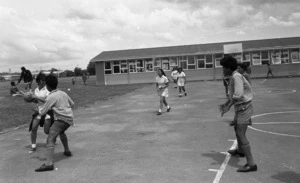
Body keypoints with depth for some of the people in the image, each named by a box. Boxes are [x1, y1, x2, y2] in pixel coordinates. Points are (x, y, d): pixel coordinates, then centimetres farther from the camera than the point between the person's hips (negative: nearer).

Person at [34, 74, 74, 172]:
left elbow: (42, 112, -7)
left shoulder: (51, 97, -11)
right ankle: (67, 151, 47)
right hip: (69, 118, 8)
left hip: (61, 119, -8)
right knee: (61, 132, 36)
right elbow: (72, 104, 21)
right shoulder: (63, 93, 10)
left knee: (50, 139, -16)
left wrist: (37, 109, 13)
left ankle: (49, 164, -30)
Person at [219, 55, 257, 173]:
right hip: (240, 108, 10)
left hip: (243, 108, -10)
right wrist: (226, 104, 22)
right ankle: (240, 151, 50)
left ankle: (251, 164, -11)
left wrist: (228, 106, -27)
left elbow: (238, 94, -30)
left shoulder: (236, 76, -20)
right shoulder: (233, 77, 11)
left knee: (241, 134, -13)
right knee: (237, 129, 27)